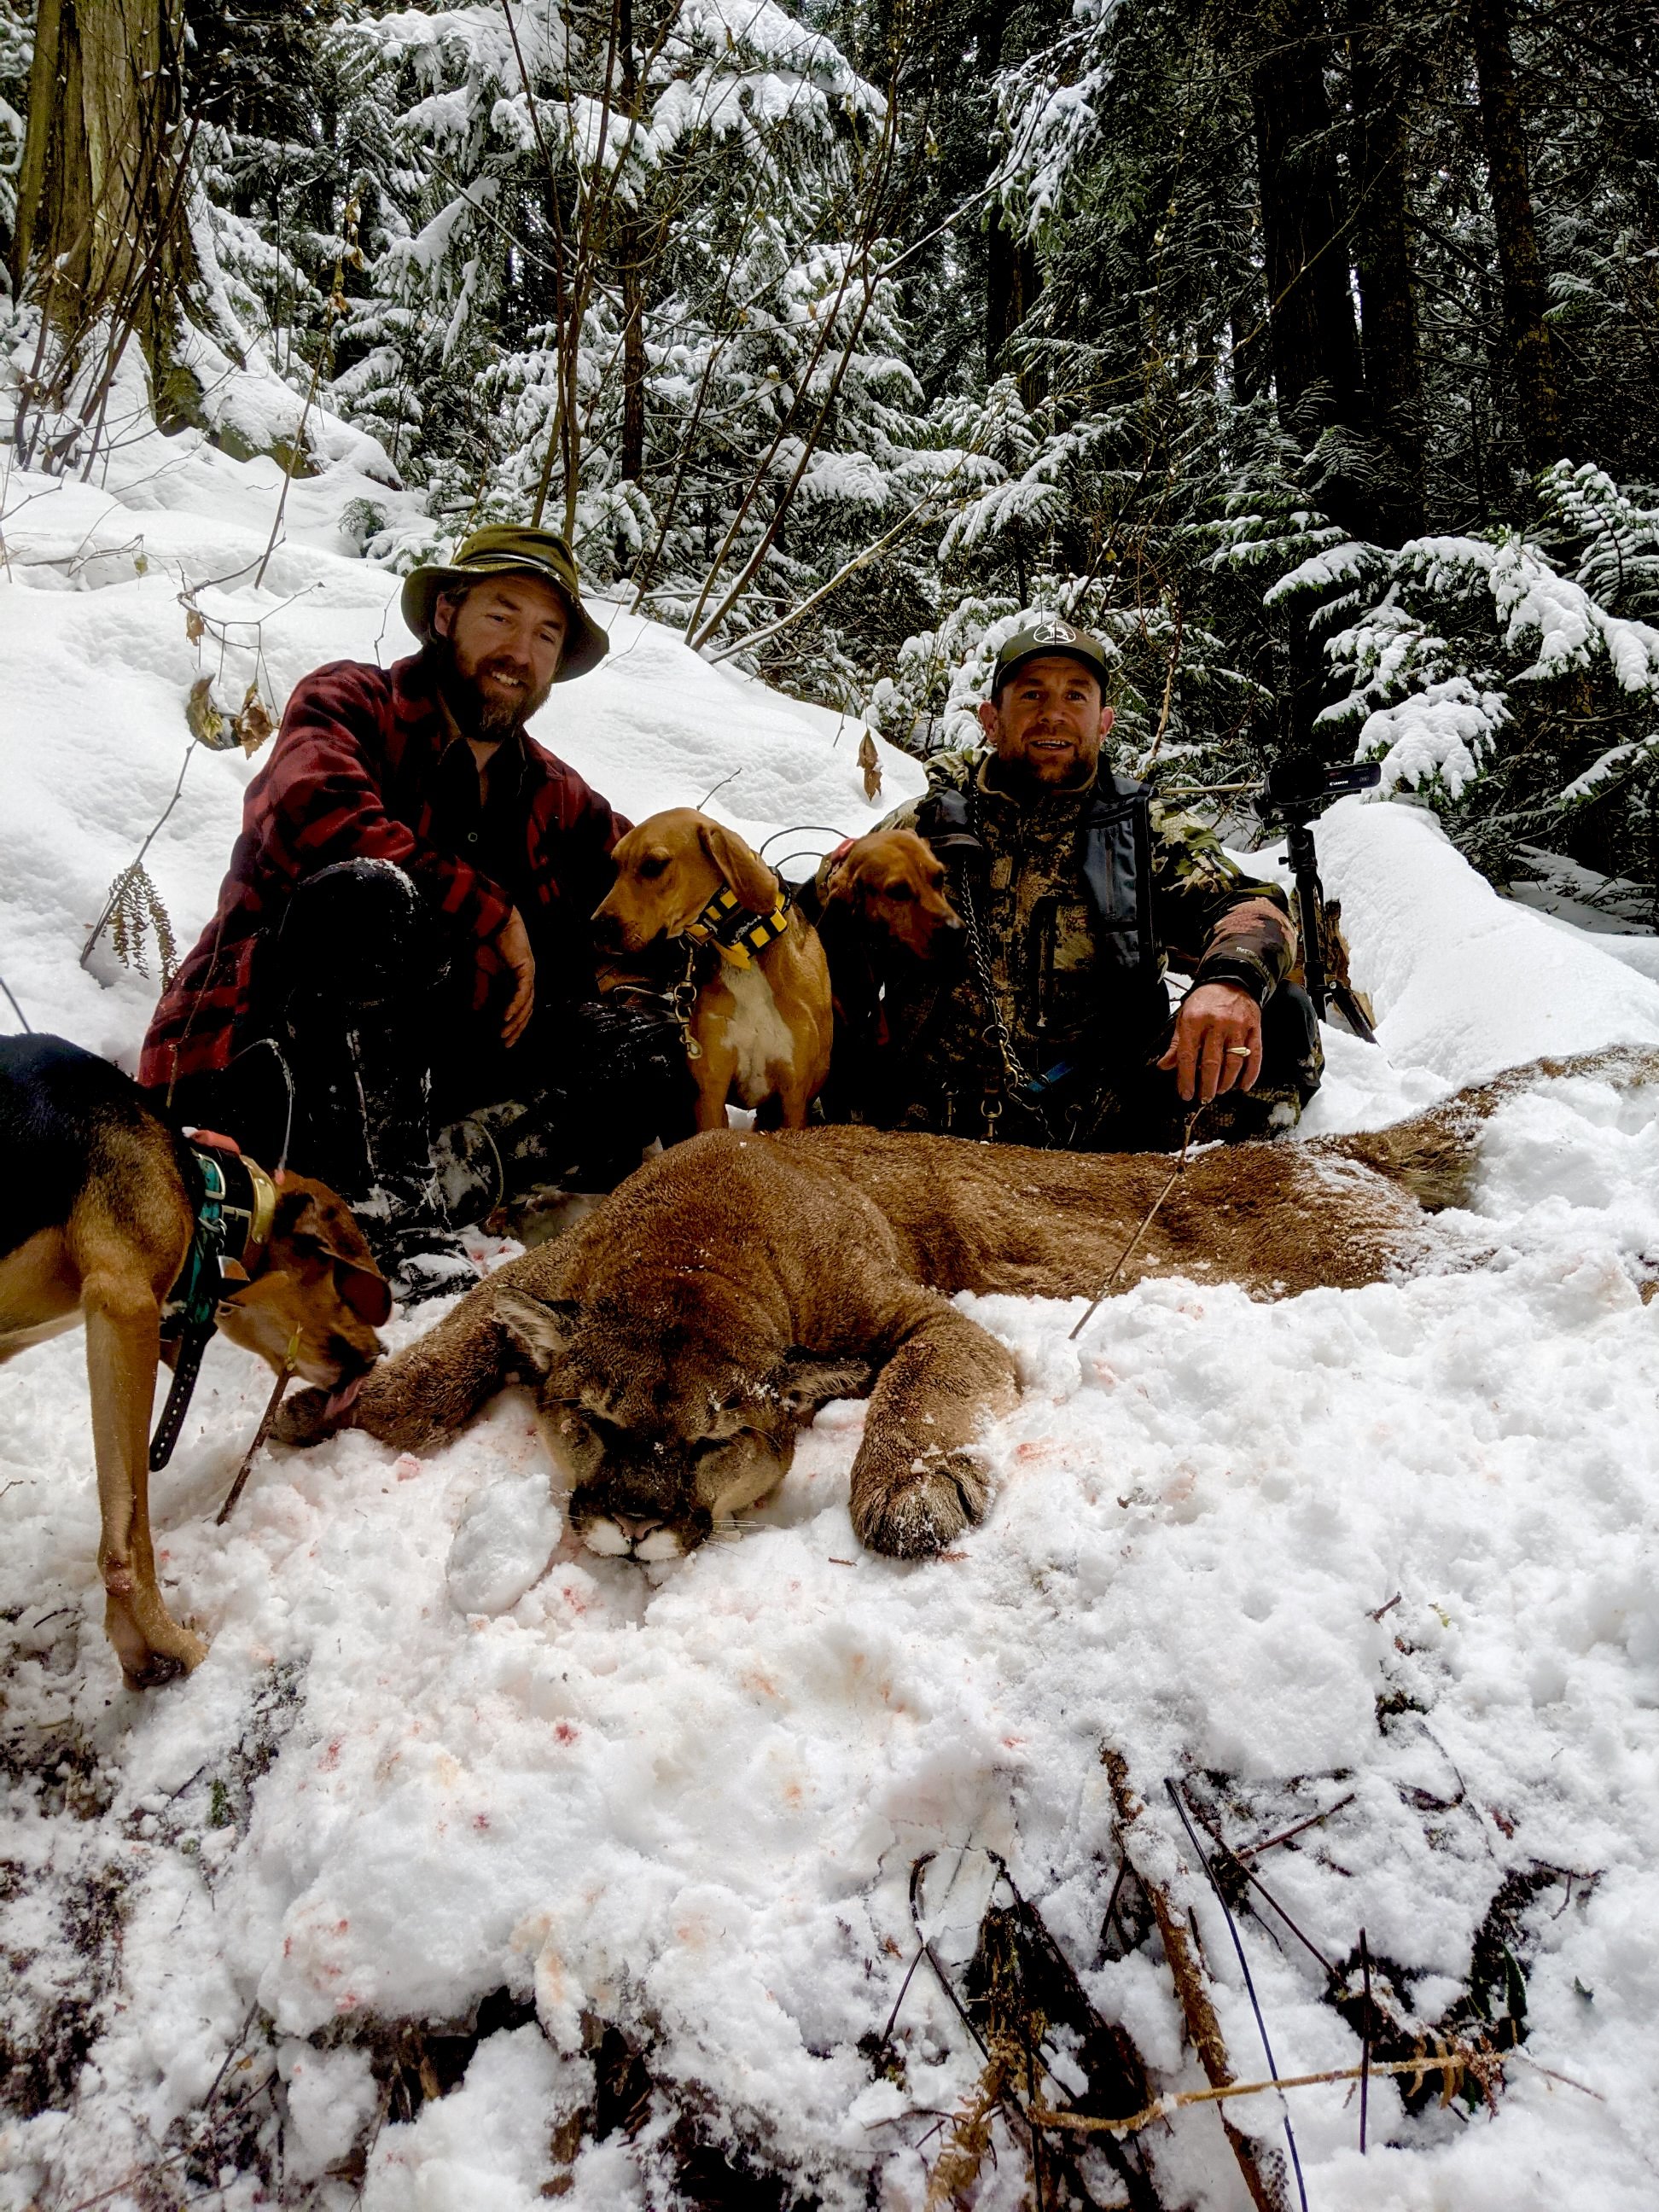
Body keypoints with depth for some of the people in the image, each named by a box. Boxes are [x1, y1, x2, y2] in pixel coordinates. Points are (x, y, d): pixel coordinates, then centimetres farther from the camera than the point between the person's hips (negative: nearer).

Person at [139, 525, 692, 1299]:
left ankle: (427, 1184, -29)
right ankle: (383, 1210, -35)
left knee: (650, 1053, -11)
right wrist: (492, 915, -20)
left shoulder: (554, 800, 16)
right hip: (248, 1074, -5)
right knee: (369, 892, -34)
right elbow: (316, 813, -23)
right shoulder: (354, 704, -2)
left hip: (409, 1080, 5)